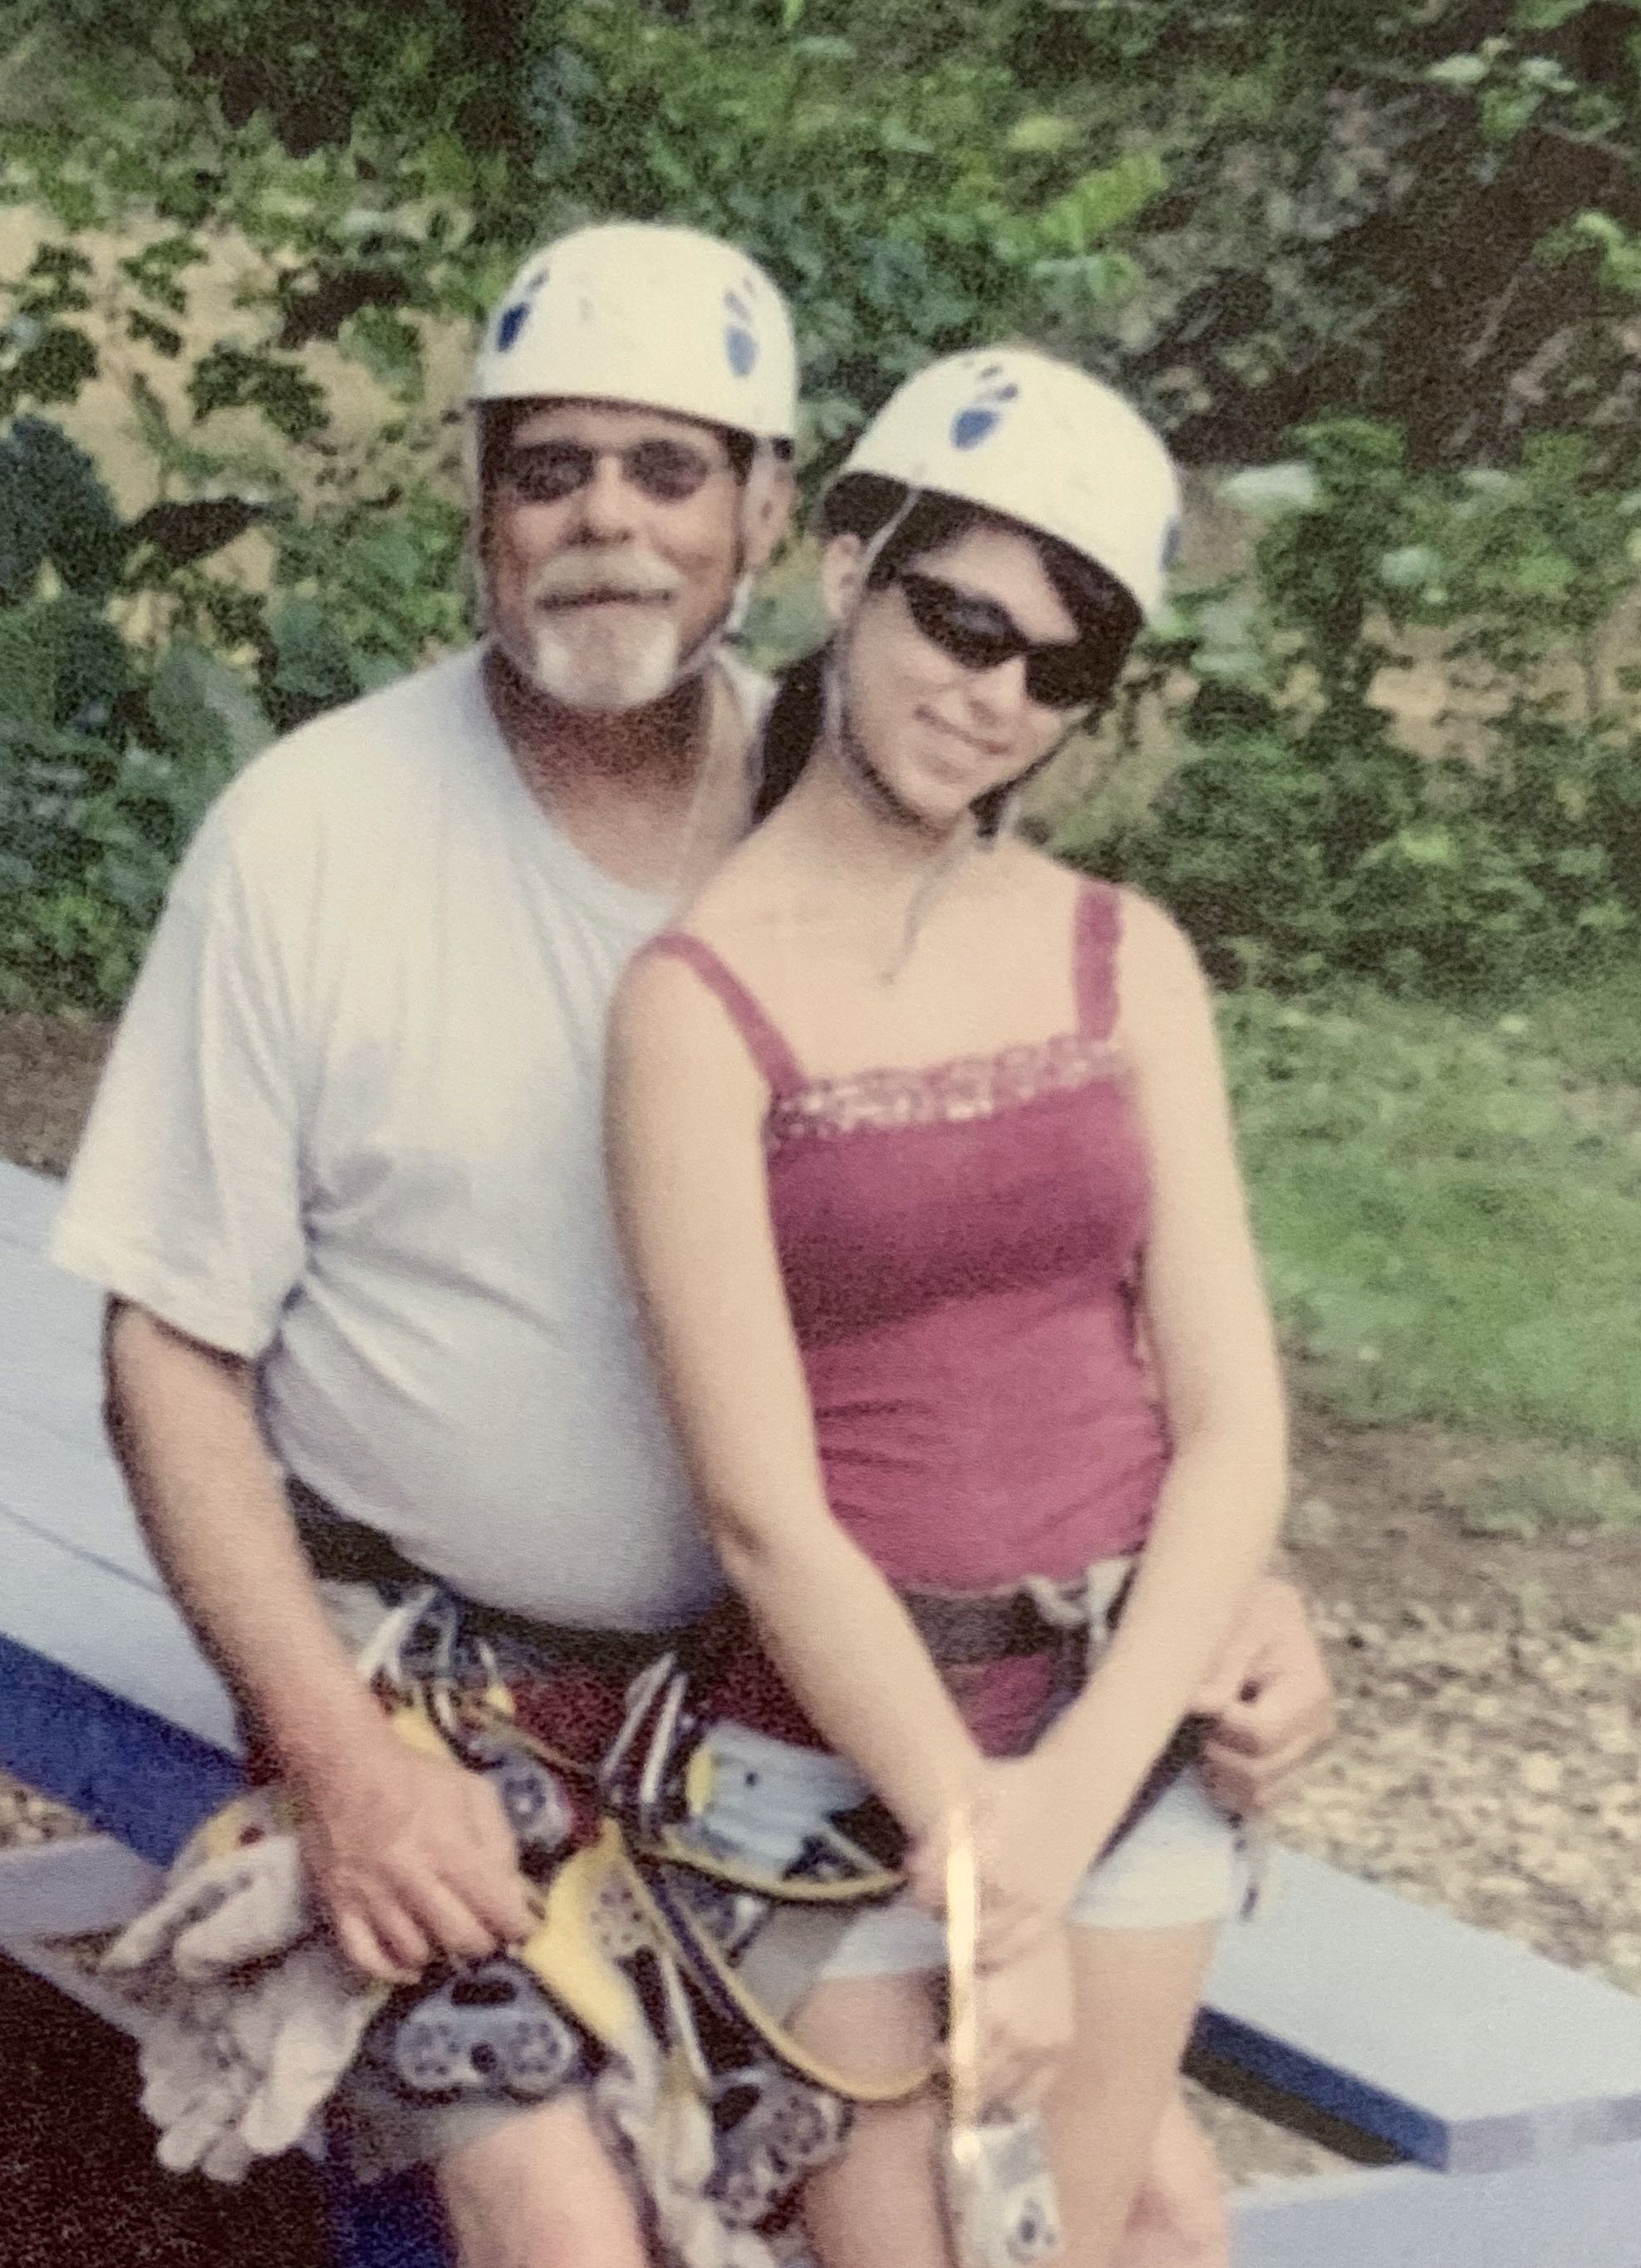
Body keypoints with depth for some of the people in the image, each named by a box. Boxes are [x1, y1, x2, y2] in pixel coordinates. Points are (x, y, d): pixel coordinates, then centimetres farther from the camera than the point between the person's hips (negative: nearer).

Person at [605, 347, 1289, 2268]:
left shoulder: (1126, 961, 0)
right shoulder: (701, 996, -12)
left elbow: (1234, 1426, -3)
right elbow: (761, 1506, -16)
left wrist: (1068, 1811, -14)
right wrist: (974, 1848, -17)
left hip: (1129, 1726, 4)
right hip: (844, 1735, -4)